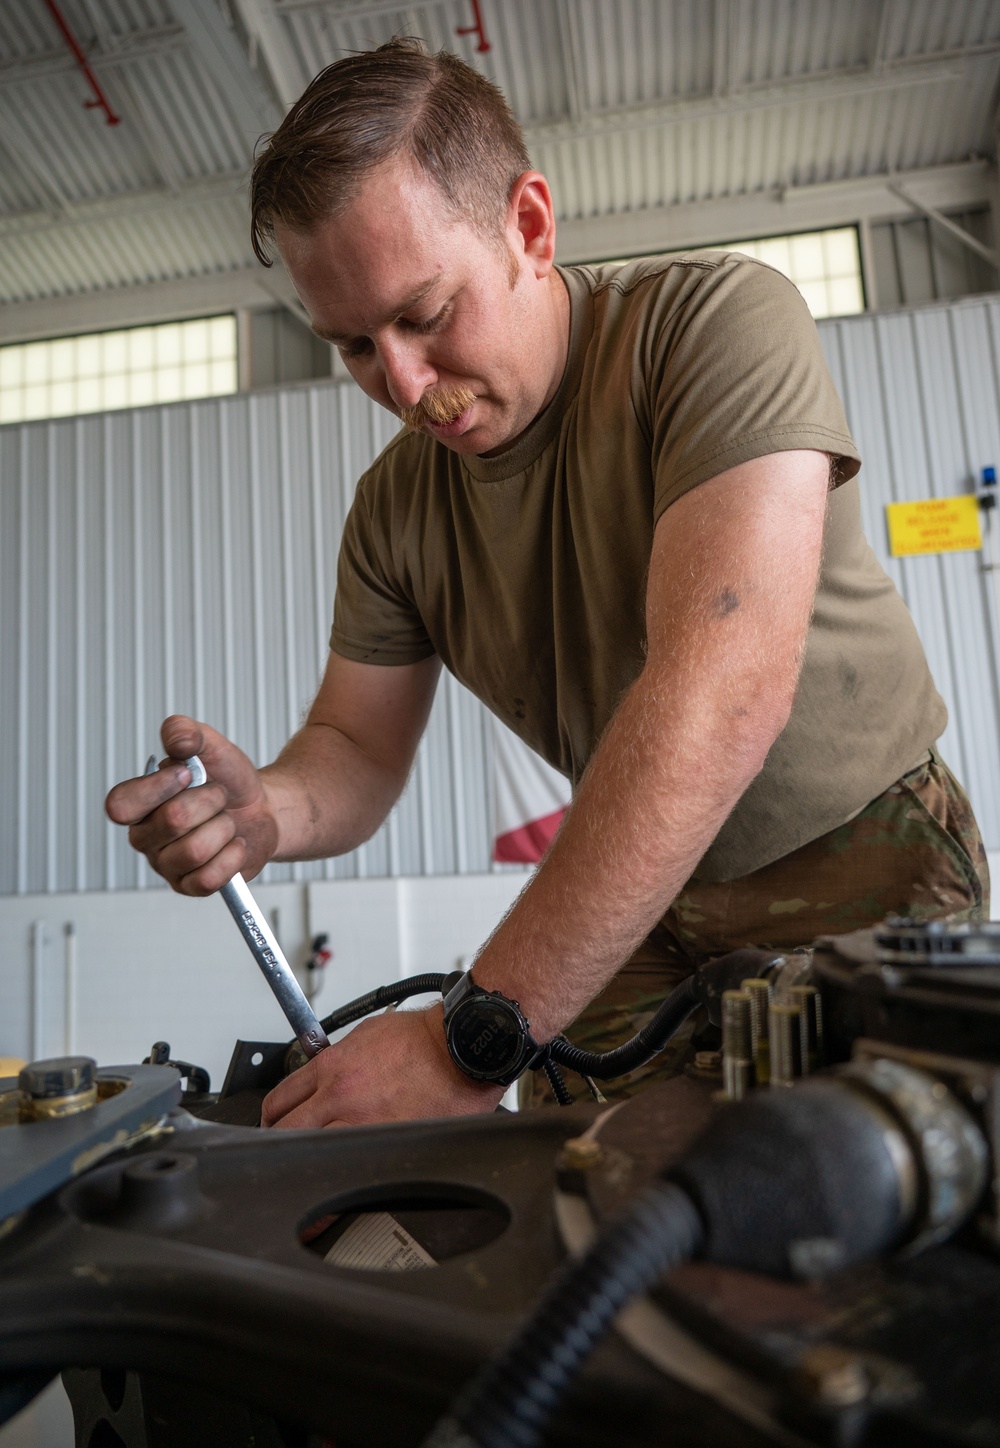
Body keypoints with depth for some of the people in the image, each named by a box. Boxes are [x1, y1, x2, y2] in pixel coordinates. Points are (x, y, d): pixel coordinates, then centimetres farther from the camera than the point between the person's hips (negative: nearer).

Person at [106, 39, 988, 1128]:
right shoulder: (396, 506, -5)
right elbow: (357, 748, 1)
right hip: (649, 907, 3)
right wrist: (268, 808, -25)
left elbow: (722, 695, -34)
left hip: (864, 855, -2)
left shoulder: (720, 319, -21)